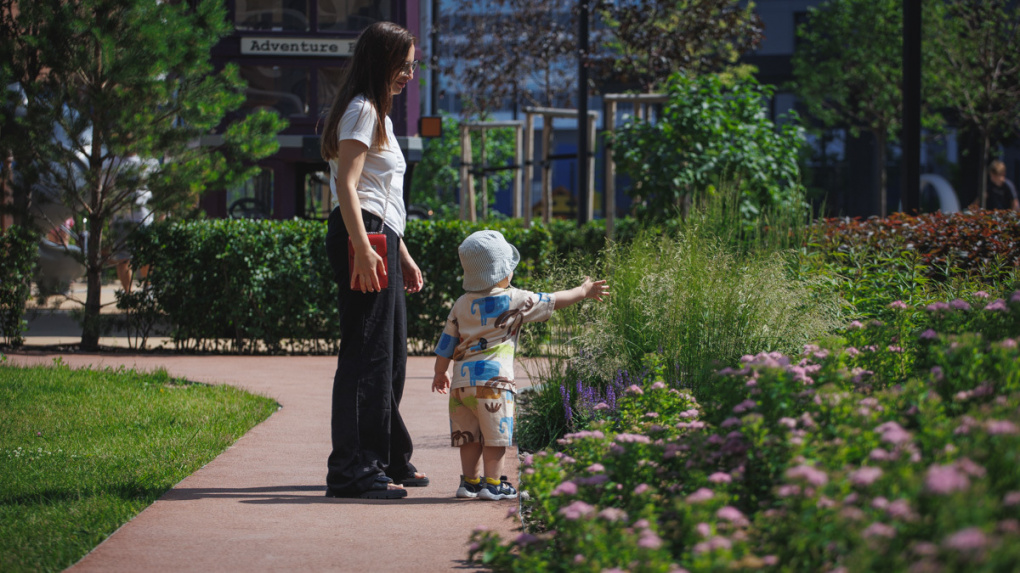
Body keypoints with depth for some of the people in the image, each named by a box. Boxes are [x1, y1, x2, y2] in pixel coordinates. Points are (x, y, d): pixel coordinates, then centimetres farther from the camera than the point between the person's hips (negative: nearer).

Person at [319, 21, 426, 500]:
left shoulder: (378, 114, 24)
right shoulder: (362, 110, -8)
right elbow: (346, 185, -19)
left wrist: (403, 256, 27)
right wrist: (362, 249, -26)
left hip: (380, 237, 11)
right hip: (360, 234, -11)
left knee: (390, 354, 16)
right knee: (366, 353, -12)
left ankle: (389, 460, 25)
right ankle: (353, 471, -12)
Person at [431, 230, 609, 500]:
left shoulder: (461, 305, 13)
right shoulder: (514, 300, -1)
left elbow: (446, 345, 16)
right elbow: (554, 301, 9)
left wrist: (440, 373, 29)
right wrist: (583, 291, 23)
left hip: (462, 381, 6)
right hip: (493, 379, -6)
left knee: (470, 437, 13)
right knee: (495, 436, 0)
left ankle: (469, 480, 17)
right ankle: (493, 483, 1)